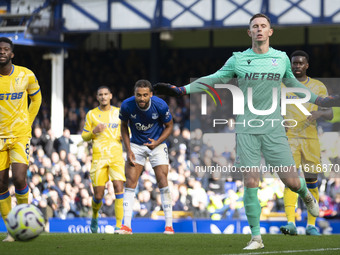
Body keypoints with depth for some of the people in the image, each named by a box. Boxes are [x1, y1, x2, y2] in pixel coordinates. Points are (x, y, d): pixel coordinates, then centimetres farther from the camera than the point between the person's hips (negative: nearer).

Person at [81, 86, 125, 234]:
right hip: (98, 157, 0)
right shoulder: (91, 114, 9)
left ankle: (119, 225, -17)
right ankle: (95, 216, 31)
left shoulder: (119, 113, 11)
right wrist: (94, 131, -9)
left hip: (116, 156, 0)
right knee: (98, 195, -2)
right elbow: (84, 136, 12)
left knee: (119, 187, -18)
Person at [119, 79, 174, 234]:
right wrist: (128, 150, -8)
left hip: (157, 144, -1)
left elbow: (169, 126, -5)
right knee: (130, 182, -9)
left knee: (162, 181, -10)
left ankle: (169, 225, -4)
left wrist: (157, 143, -20)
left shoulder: (160, 105, -22)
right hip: (136, 146, 1)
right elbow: (124, 126, 0)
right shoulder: (127, 105, -19)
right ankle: (126, 226, -7)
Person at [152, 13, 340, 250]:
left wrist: (319, 100, 26)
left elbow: (292, 84, 25)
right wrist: (181, 90, 3)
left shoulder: (282, 58, 8)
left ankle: (306, 194, 33)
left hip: (274, 129, 1)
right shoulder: (238, 60, 4)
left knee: (291, 181, -5)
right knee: (251, 183, -9)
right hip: (247, 130, -1)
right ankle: (256, 237, 2)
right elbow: (212, 80, 9)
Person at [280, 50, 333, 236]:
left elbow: (330, 114, 3)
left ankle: (311, 224, 10)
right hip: (289, 138, -1)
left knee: (311, 182, 1)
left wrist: (319, 113, -18)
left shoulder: (318, 87, 7)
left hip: (310, 139, 1)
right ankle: (290, 223, -23)